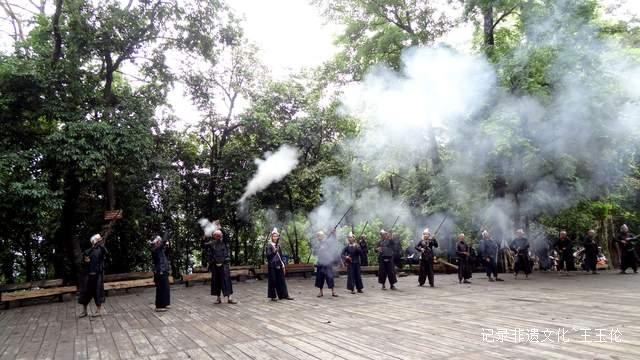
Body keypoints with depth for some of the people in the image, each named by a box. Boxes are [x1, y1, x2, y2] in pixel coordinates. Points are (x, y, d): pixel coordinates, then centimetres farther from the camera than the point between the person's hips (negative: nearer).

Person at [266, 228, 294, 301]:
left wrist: (283, 265, 12)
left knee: (281, 280, 8)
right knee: (273, 280, -1)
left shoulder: (278, 245, 13)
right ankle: (273, 296, 7)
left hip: (279, 265, 6)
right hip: (272, 266, -6)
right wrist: (274, 251, -30)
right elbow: (268, 255, -14)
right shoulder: (269, 245, -5)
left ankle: (284, 295, 13)